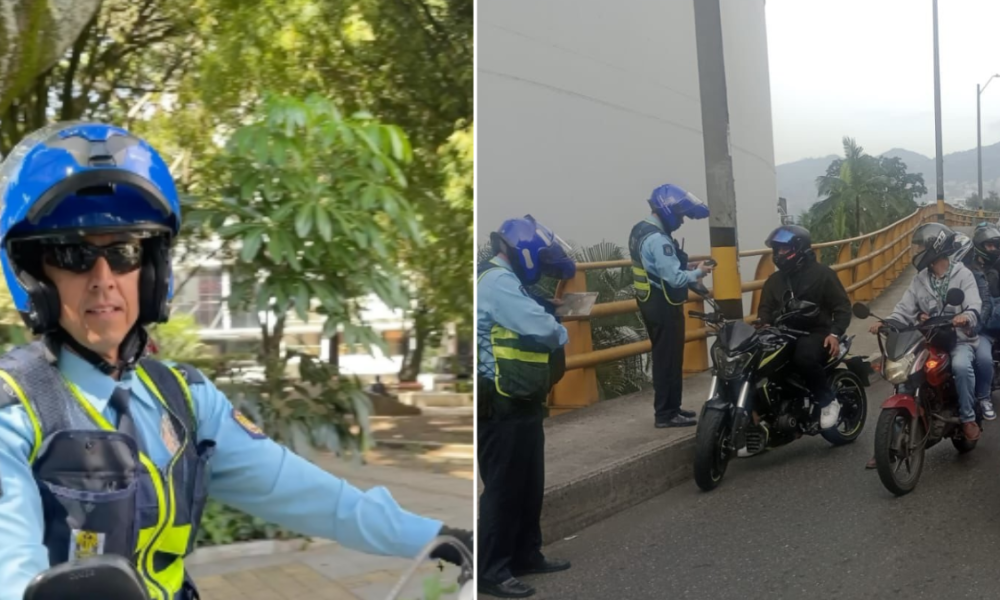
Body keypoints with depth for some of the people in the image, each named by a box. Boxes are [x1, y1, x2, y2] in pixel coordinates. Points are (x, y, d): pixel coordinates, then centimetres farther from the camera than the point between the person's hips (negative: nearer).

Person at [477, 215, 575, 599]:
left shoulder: (509, 283, 19)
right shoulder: (497, 282, -17)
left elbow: (534, 328, 14)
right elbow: (541, 327, -26)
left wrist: (551, 320, -6)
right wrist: (564, 334, -6)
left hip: (521, 403, 11)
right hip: (502, 407, -11)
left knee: (529, 485, 18)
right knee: (503, 489, -3)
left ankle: (526, 555, 30)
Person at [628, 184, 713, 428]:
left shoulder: (640, 230, 10)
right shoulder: (657, 239, -23)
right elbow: (674, 278, -27)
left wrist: (687, 267, 8)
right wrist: (697, 273, -11)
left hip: (652, 302, 10)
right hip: (663, 305, -10)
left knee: (664, 357, 17)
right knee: (669, 359, -2)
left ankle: (668, 407, 25)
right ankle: (666, 414, 3)